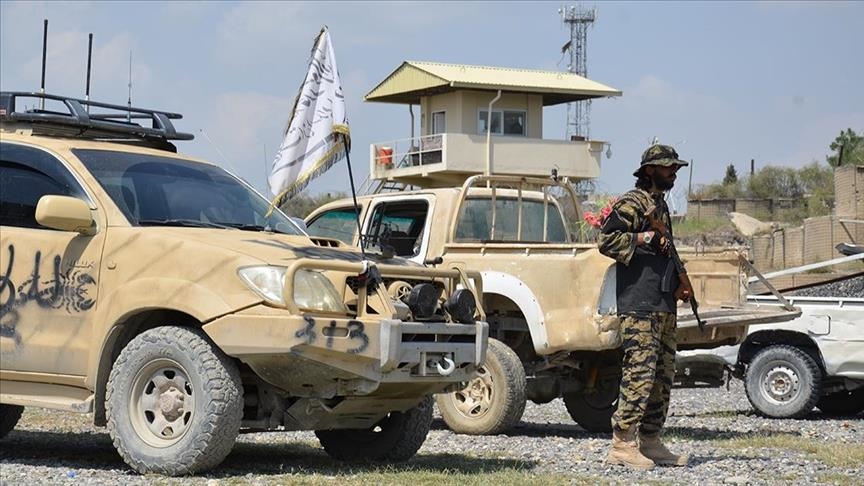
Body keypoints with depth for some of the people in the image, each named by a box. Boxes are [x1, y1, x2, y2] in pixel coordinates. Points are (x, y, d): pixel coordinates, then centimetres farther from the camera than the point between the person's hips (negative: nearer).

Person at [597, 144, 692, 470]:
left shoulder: (660, 205, 22)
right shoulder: (632, 202, -6)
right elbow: (606, 240, -16)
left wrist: (678, 287, 19)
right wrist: (643, 239, -21)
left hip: (664, 305, 10)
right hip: (639, 304, -10)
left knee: (663, 375, 10)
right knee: (640, 371, -13)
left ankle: (650, 442, 16)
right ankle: (622, 445, -11)